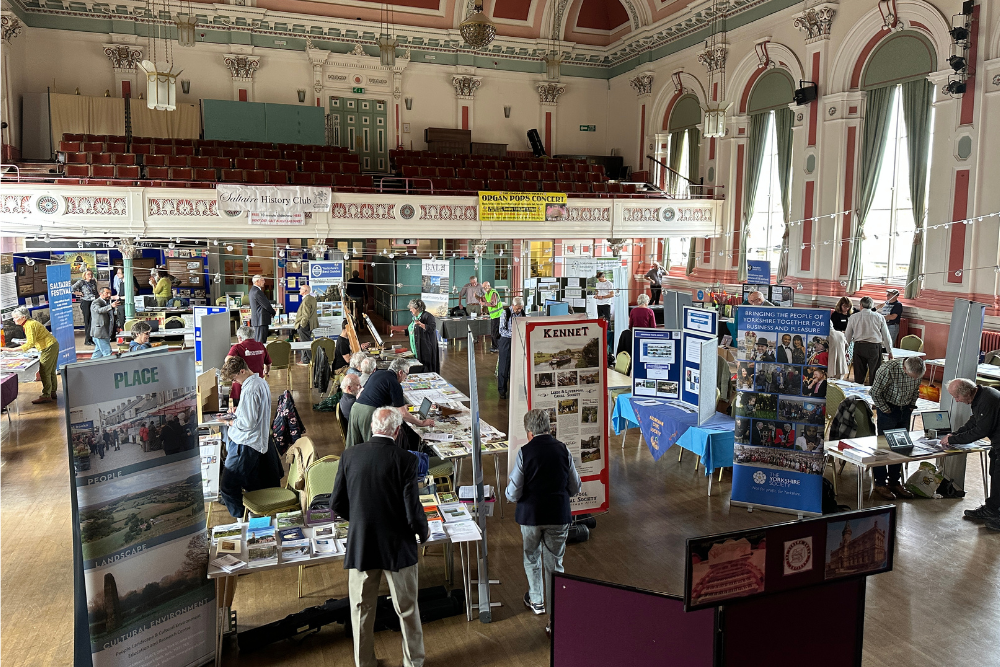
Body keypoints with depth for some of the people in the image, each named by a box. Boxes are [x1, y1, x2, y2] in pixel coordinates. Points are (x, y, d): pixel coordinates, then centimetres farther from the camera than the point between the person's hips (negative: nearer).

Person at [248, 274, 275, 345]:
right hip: (261, 320, -11)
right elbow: (266, 305, -16)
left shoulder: (253, 290, 17)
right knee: (261, 341, -10)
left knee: (256, 341, 12)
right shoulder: (257, 291, -16)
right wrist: (273, 312, 1)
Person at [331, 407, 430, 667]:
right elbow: (412, 509, -17)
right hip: (397, 547, -2)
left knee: (362, 609, 18)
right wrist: (424, 532, 3)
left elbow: (336, 503, 0)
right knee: (407, 609, 16)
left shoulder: (349, 455, -6)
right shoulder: (405, 459, -16)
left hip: (359, 546, 2)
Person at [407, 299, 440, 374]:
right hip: (416, 348, 8)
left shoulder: (428, 316, -11)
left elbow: (432, 328, -23)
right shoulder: (415, 317, 17)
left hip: (426, 348, -8)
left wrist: (421, 324, -31)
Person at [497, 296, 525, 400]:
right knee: (504, 366, 0)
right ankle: (502, 390, 11)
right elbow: (501, 330, -13)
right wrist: (512, 334, -25)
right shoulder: (505, 313, -10)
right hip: (506, 341, -4)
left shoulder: (521, 313, 3)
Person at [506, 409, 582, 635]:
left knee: (531, 558, 22)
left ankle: (536, 601, 38)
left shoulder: (525, 453, -14)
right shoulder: (563, 450, -6)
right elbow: (575, 488, 2)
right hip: (559, 515, 1)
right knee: (554, 563, 11)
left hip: (530, 515, -1)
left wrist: (509, 486, 10)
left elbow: (513, 495, -12)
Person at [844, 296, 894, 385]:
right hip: (874, 347, -1)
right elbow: (886, 336, 7)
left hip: (858, 347, 1)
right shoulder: (879, 317, 4)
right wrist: (890, 352, 14)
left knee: (859, 374, 6)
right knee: (874, 374, 1)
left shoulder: (853, 317, 6)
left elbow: (847, 336, 11)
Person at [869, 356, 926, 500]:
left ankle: (894, 482, 20)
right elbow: (875, 393, -19)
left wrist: (912, 406, 5)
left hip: (905, 410, 6)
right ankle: (880, 484, 9)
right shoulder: (888, 369, -27)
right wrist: (886, 410, -14)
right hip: (888, 409, -5)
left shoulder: (917, 372, -8)